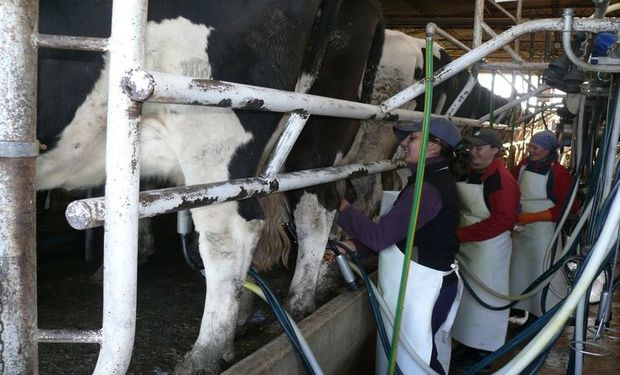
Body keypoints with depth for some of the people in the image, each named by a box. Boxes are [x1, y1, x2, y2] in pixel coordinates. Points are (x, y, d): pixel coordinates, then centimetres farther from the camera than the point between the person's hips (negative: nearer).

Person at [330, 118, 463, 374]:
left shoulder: (429, 188, -23)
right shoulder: (434, 180, 9)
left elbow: (380, 235, -23)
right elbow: (393, 233, 10)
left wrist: (342, 208, -10)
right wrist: (354, 246, 1)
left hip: (423, 290, -10)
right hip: (418, 285, 10)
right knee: (403, 354, 22)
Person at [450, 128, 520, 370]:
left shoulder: (502, 180, -20)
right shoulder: (468, 174, 6)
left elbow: (501, 221, -25)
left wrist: (459, 234, -25)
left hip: (489, 249, -8)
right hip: (466, 246, 8)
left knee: (484, 297, 4)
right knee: (467, 295, 17)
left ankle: (482, 353, 20)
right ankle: (467, 344, 33)